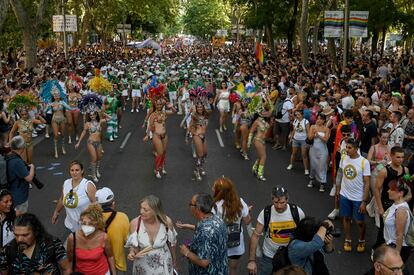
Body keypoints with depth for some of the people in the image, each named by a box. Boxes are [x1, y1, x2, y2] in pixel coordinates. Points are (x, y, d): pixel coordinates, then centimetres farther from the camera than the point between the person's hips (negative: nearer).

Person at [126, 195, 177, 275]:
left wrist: (174, 259, 12)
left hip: (163, 264, 0)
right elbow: (134, 246, -11)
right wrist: (132, 253, -33)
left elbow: (171, 242, -3)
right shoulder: (135, 223, -24)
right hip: (143, 266, 0)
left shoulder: (166, 222, -21)